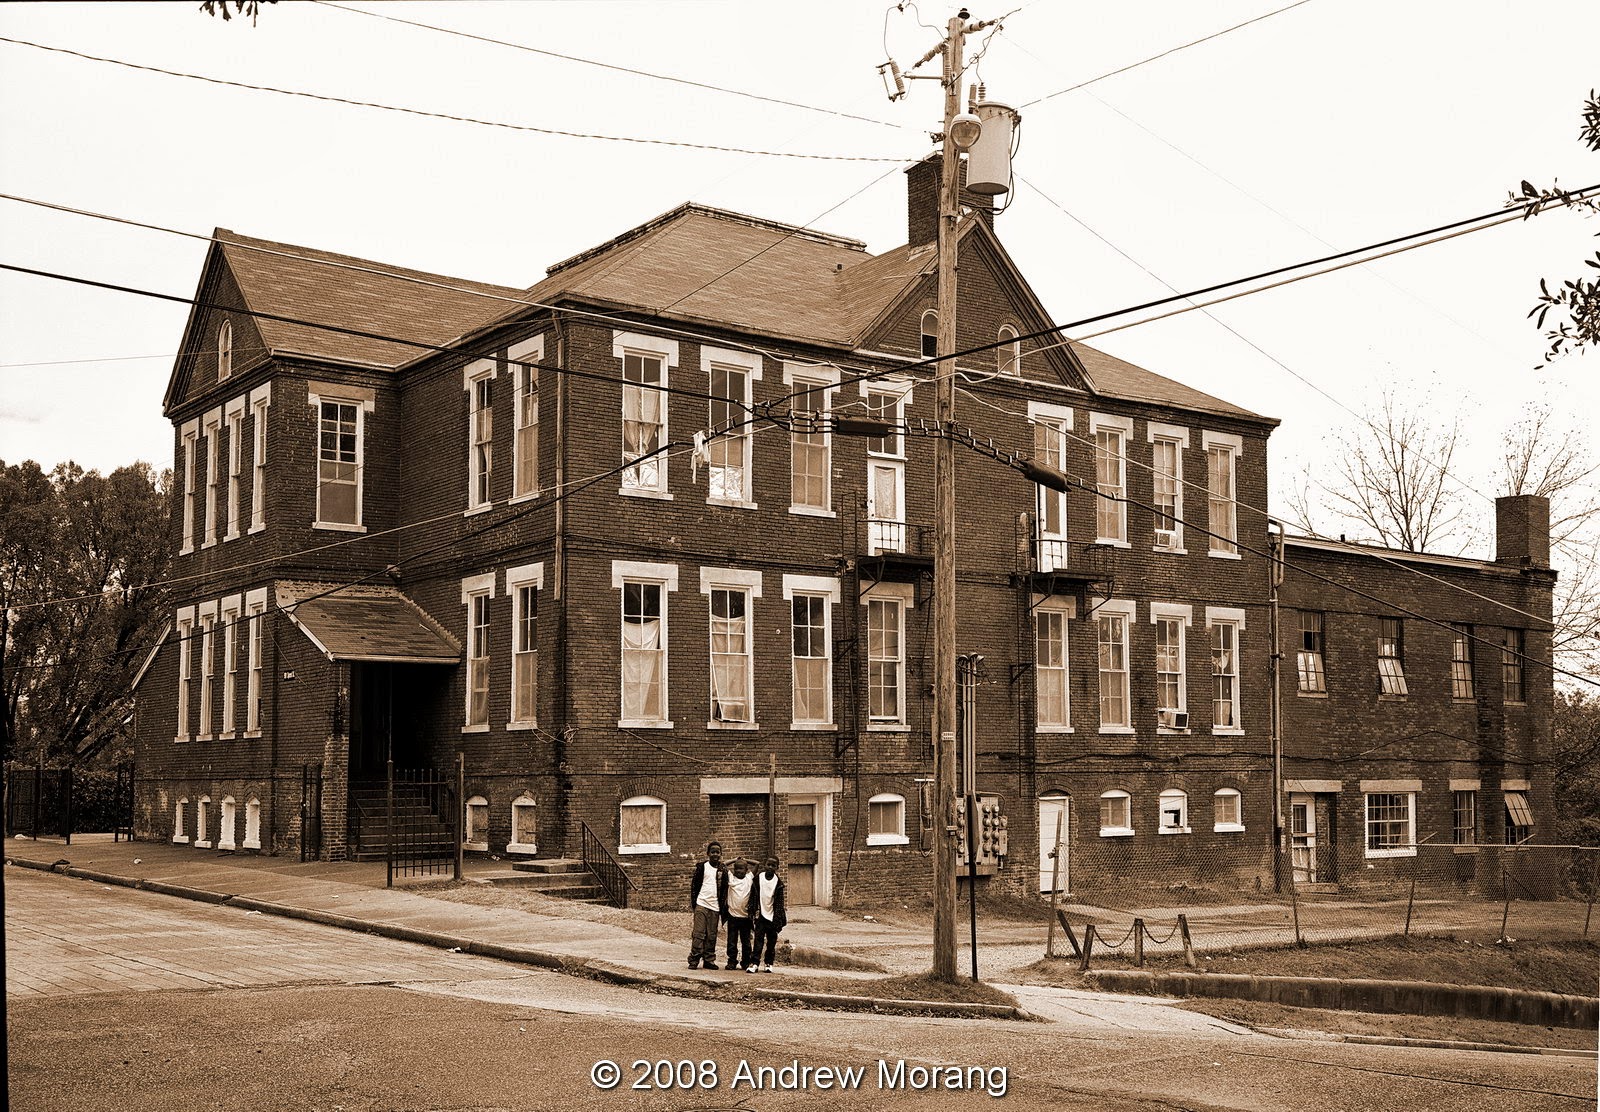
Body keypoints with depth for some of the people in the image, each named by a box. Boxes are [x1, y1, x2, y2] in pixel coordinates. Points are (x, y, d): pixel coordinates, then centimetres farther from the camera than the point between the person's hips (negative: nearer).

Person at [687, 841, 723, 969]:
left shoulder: (722, 870, 10)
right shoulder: (702, 867, 2)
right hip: (701, 904, -3)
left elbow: (724, 890, 16)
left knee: (712, 936, 4)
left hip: (715, 906, 3)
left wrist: (723, 907, 11)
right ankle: (694, 960, -5)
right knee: (699, 934, -7)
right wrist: (693, 903, -3)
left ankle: (709, 960, 11)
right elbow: (694, 885, 2)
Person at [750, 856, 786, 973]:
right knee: (758, 939, -7)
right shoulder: (758, 878, 2)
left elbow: (780, 902, -1)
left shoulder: (778, 881, -1)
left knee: (771, 942, 6)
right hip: (761, 915, 0)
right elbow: (753, 895, 7)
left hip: (773, 916, 0)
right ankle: (753, 962, -9)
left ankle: (768, 963, 14)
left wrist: (779, 919, -6)